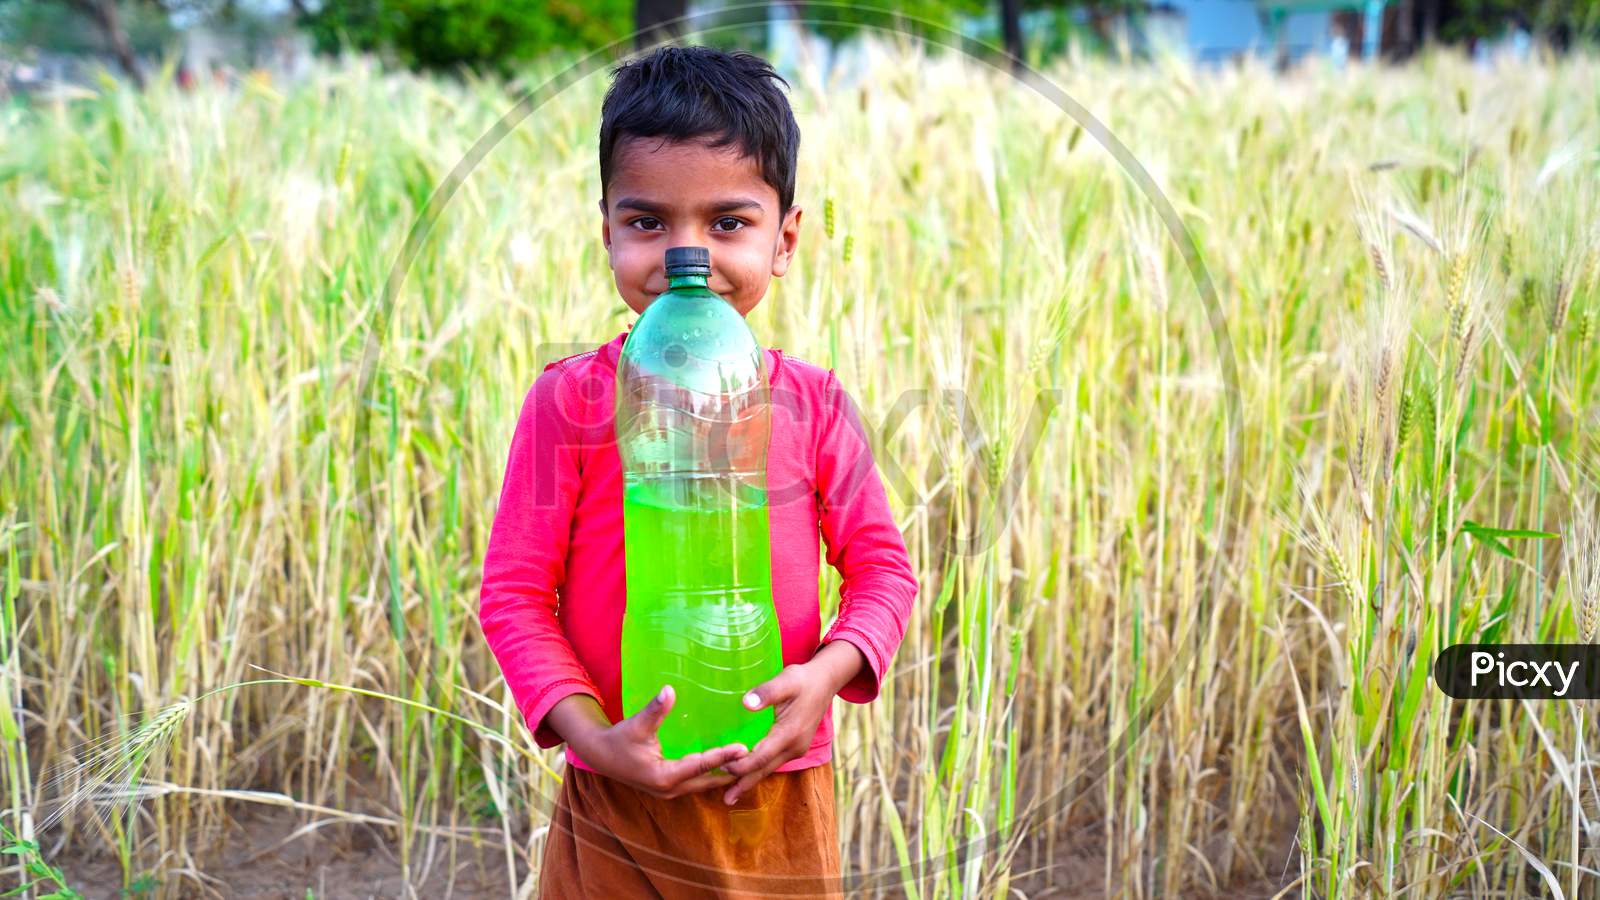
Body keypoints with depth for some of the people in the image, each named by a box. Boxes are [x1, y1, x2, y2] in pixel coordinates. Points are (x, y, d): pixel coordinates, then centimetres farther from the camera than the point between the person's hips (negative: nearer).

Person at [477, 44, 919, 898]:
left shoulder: (811, 402, -1)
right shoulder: (572, 401, -6)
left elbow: (881, 565, 3)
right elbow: (512, 592, -6)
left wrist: (826, 673, -16)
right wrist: (593, 738, -18)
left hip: (781, 803, 2)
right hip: (615, 806, -1)